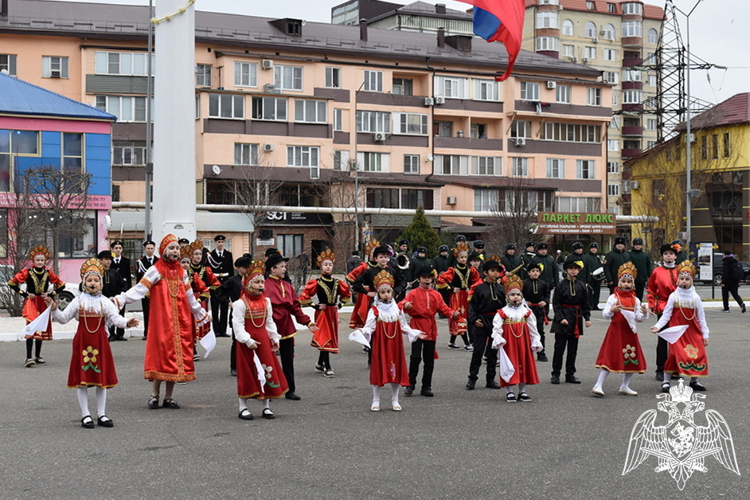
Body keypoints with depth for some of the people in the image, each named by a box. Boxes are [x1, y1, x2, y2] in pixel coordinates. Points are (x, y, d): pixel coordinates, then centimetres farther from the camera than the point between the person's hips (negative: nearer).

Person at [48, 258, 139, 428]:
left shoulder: (105, 302, 4)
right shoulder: (78, 301, 4)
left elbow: (116, 318, -8)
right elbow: (63, 318, 3)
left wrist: (127, 323, -28)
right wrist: (54, 309, -16)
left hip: (100, 341, 1)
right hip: (82, 341, -1)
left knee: (102, 377, 5)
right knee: (82, 378, 0)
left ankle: (101, 414, 14)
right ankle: (85, 415, 8)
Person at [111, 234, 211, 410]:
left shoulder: (181, 272, 14)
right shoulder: (156, 270, -1)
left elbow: (189, 296, 23)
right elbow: (140, 289, -11)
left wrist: (201, 313, 29)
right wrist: (121, 299, -23)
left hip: (180, 320, 5)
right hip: (161, 318, -5)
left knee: (177, 351, 3)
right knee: (160, 351, -7)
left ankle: (169, 397, 9)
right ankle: (154, 395, 3)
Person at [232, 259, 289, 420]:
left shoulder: (266, 302, 8)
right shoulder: (240, 303, -11)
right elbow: (238, 324, -15)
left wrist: (275, 338, 8)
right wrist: (247, 340, -20)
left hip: (263, 341, 6)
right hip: (247, 343, -6)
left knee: (267, 370, 7)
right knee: (247, 373, 1)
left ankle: (266, 407, 17)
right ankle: (243, 408, 11)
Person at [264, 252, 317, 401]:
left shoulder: (287, 286, 10)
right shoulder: (265, 285, -10)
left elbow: (295, 307, 11)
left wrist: (308, 322, 5)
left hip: (287, 328, 6)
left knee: (288, 360, 10)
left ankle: (290, 391, 18)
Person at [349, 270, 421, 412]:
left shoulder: (397, 309, 6)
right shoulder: (374, 310, -5)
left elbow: (404, 326, 13)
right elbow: (369, 327, -11)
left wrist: (415, 333, 5)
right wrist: (362, 331, -29)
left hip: (395, 343, 3)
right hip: (379, 344, -3)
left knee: (396, 370, 5)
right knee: (378, 370, 1)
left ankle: (395, 400, 18)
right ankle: (376, 400, 12)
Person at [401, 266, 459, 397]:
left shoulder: (436, 295, 11)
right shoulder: (413, 293, 0)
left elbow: (443, 308, 6)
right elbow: (402, 304, -13)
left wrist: (453, 314, -13)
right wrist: (405, 305, -37)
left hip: (431, 329, 4)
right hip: (417, 327, -4)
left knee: (429, 359, 6)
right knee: (415, 357, -9)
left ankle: (426, 387, 14)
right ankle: (411, 385, 4)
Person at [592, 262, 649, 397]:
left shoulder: (635, 300, 10)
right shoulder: (613, 297, -2)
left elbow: (638, 318, 10)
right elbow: (605, 314, -6)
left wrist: (644, 313, -9)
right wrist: (611, 310, -25)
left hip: (630, 332, 5)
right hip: (616, 330, -5)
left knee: (632, 360, 9)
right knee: (610, 358, -9)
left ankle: (625, 386, 25)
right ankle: (598, 386, -8)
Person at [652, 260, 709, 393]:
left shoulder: (695, 297, 6)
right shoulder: (674, 296, -1)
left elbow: (701, 318, 9)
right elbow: (666, 315, -3)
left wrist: (705, 334, 5)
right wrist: (658, 326, -17)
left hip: (693, 331, 3)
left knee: (698, 354, 0)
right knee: (673, 354, -10)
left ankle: (694, 381, 17)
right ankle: (666, 381, 0)